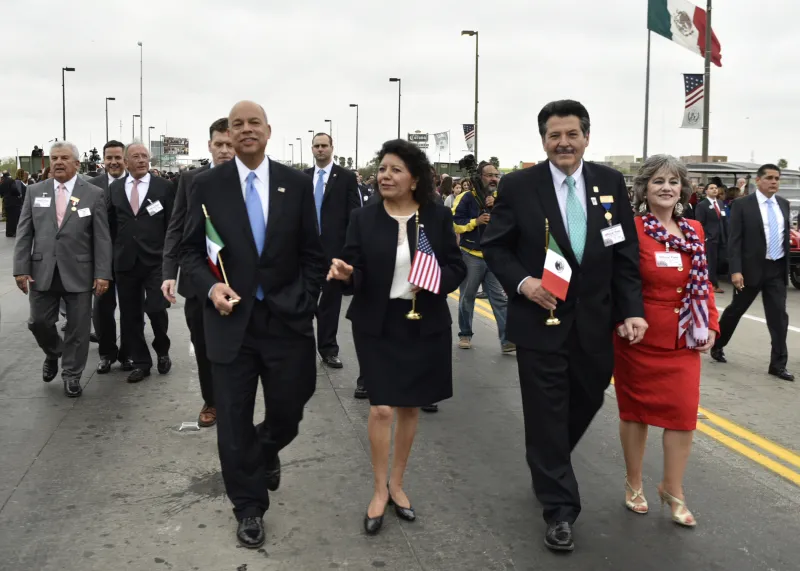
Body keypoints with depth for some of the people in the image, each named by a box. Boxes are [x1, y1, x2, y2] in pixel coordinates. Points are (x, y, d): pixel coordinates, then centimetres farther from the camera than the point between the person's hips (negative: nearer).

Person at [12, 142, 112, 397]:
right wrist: (21, 268, -3)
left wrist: (102, 273, -10)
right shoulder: (35, 191, 7)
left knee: (77, 327, 4)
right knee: (38, 322, 8)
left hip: (78, 272, -2)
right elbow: (24, 233, 5)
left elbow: (102, 238, -4)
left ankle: (72, 375, 21)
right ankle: (53, 353, 39)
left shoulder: (94, 194, -1)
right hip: (42, 271, 2)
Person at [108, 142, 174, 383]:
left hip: (155, 261, -3)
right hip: (125, 262, 3)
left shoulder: (163, 187, 0)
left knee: (156, 310, -8)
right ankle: (141, 362, 20)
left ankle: (162, 351, 20)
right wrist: (113, 254, 7)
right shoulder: (114, 189, 8)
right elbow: (111, 225, 12)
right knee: (130, 316, 7)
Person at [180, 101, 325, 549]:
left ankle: (266, 451, 46)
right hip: (232, 320, 0)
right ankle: (249, 506, 26)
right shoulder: (208, 185, 1)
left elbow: (313, 253, 5)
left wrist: (304, 305, -3)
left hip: (286, 319, 1)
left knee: (288, 413, 9)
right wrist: (211, 287, -13)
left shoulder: (297, 183, 2)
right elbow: (191, 251, 5)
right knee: (234, 421, 6)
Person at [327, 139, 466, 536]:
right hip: (377, 324, -1)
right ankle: (380, 490, 16)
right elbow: (357, 272, -5)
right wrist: (345, 273, -27)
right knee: (381, 408, -5)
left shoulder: (438, 217, -1)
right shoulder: (363, 218, -2)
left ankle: (397, 484, 31)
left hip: (424, 323, 2)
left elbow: (457, 268, 1)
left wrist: (436, 279, -20)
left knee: (410, 407, 12)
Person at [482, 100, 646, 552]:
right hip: (541, 319, -3)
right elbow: (495, 246, -1)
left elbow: (626, 252, 2)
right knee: (547, 413, 3)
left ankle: (548, 467, 47)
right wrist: (521, 282, -18)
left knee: (587, 401, 17)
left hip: (595, 320, 4)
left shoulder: (611, 183, 2)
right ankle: (560, 508, 19)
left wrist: (632, 309, -5)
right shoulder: (519, 185, -6)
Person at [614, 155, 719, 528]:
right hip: (639, 340, -4)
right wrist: (625, 320, -23)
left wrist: (711, 326, 5)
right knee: (636, 411, 11)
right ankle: (634, 484, 30)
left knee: (684, 413, 3)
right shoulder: (631, 230, -12)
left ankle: (673, 489, 22)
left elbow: (704, 283, 11)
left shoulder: (695, 230, 6)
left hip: (683, 342, 4)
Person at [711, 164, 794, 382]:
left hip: (777, 269, 4)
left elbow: (785, 235, 14)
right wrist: (735, 271, -18)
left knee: (779, 316, 1)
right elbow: (734, 240, -12)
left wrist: (787, 265, 12)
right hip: (752, 268, -4)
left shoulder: (783, 204, 8)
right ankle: (718, 346, 32)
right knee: (735, 310, 10)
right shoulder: (742, 204, -8)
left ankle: (778, 364, 8)